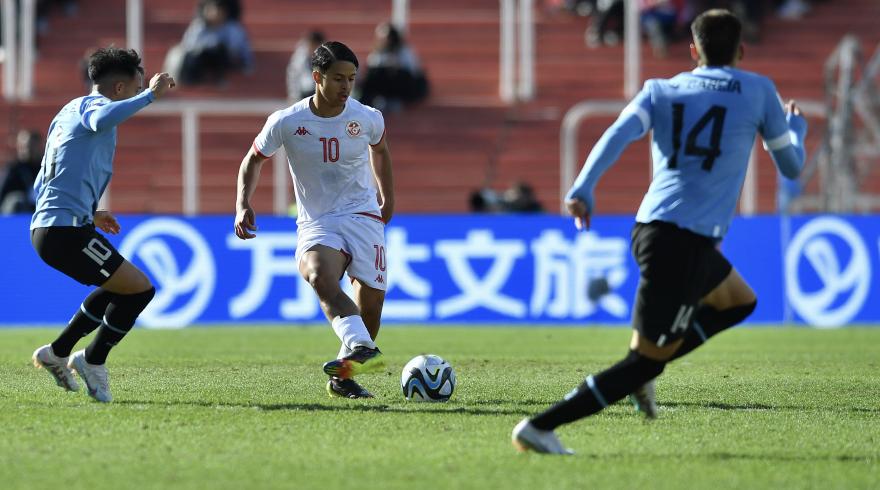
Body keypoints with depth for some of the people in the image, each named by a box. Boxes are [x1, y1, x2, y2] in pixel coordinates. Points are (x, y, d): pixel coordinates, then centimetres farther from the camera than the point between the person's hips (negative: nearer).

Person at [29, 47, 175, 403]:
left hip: (44, 226, 10)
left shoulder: (67, 113, 24)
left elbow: (41, 186, 27)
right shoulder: (92, 104, -5)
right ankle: (93, 361, 9)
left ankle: (57, 353, 27)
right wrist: (151, 95, -25)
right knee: (140, 289, -4)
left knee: (121, 287, 26)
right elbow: (101, 120, -34)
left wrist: (90, 213, 30)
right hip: (67, 231, -10)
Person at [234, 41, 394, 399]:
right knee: (320, 277, -35)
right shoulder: (286, 123, -7)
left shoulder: (368, 119, -2)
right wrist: (243, 204, -5)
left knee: (370, 305, -5)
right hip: (315, 223, -2)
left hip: (363, 218, 2)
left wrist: (387, 196, 28)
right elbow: (254, 159, 8)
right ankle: (361, 349, -53)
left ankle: (344, 377, 19)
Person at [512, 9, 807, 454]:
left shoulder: (661, 90, 14)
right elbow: (791, 167, 16)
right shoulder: (758, 91, 7)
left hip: (650, 229, 6)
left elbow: (620, 133, -6)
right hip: (690, 241, -6)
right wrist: (796, 127, 38)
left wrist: (583, 188, -18)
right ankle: (539, 427, -12)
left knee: (739, 302, 29)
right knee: (645, 360, -3)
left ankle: (643, 370, 13)